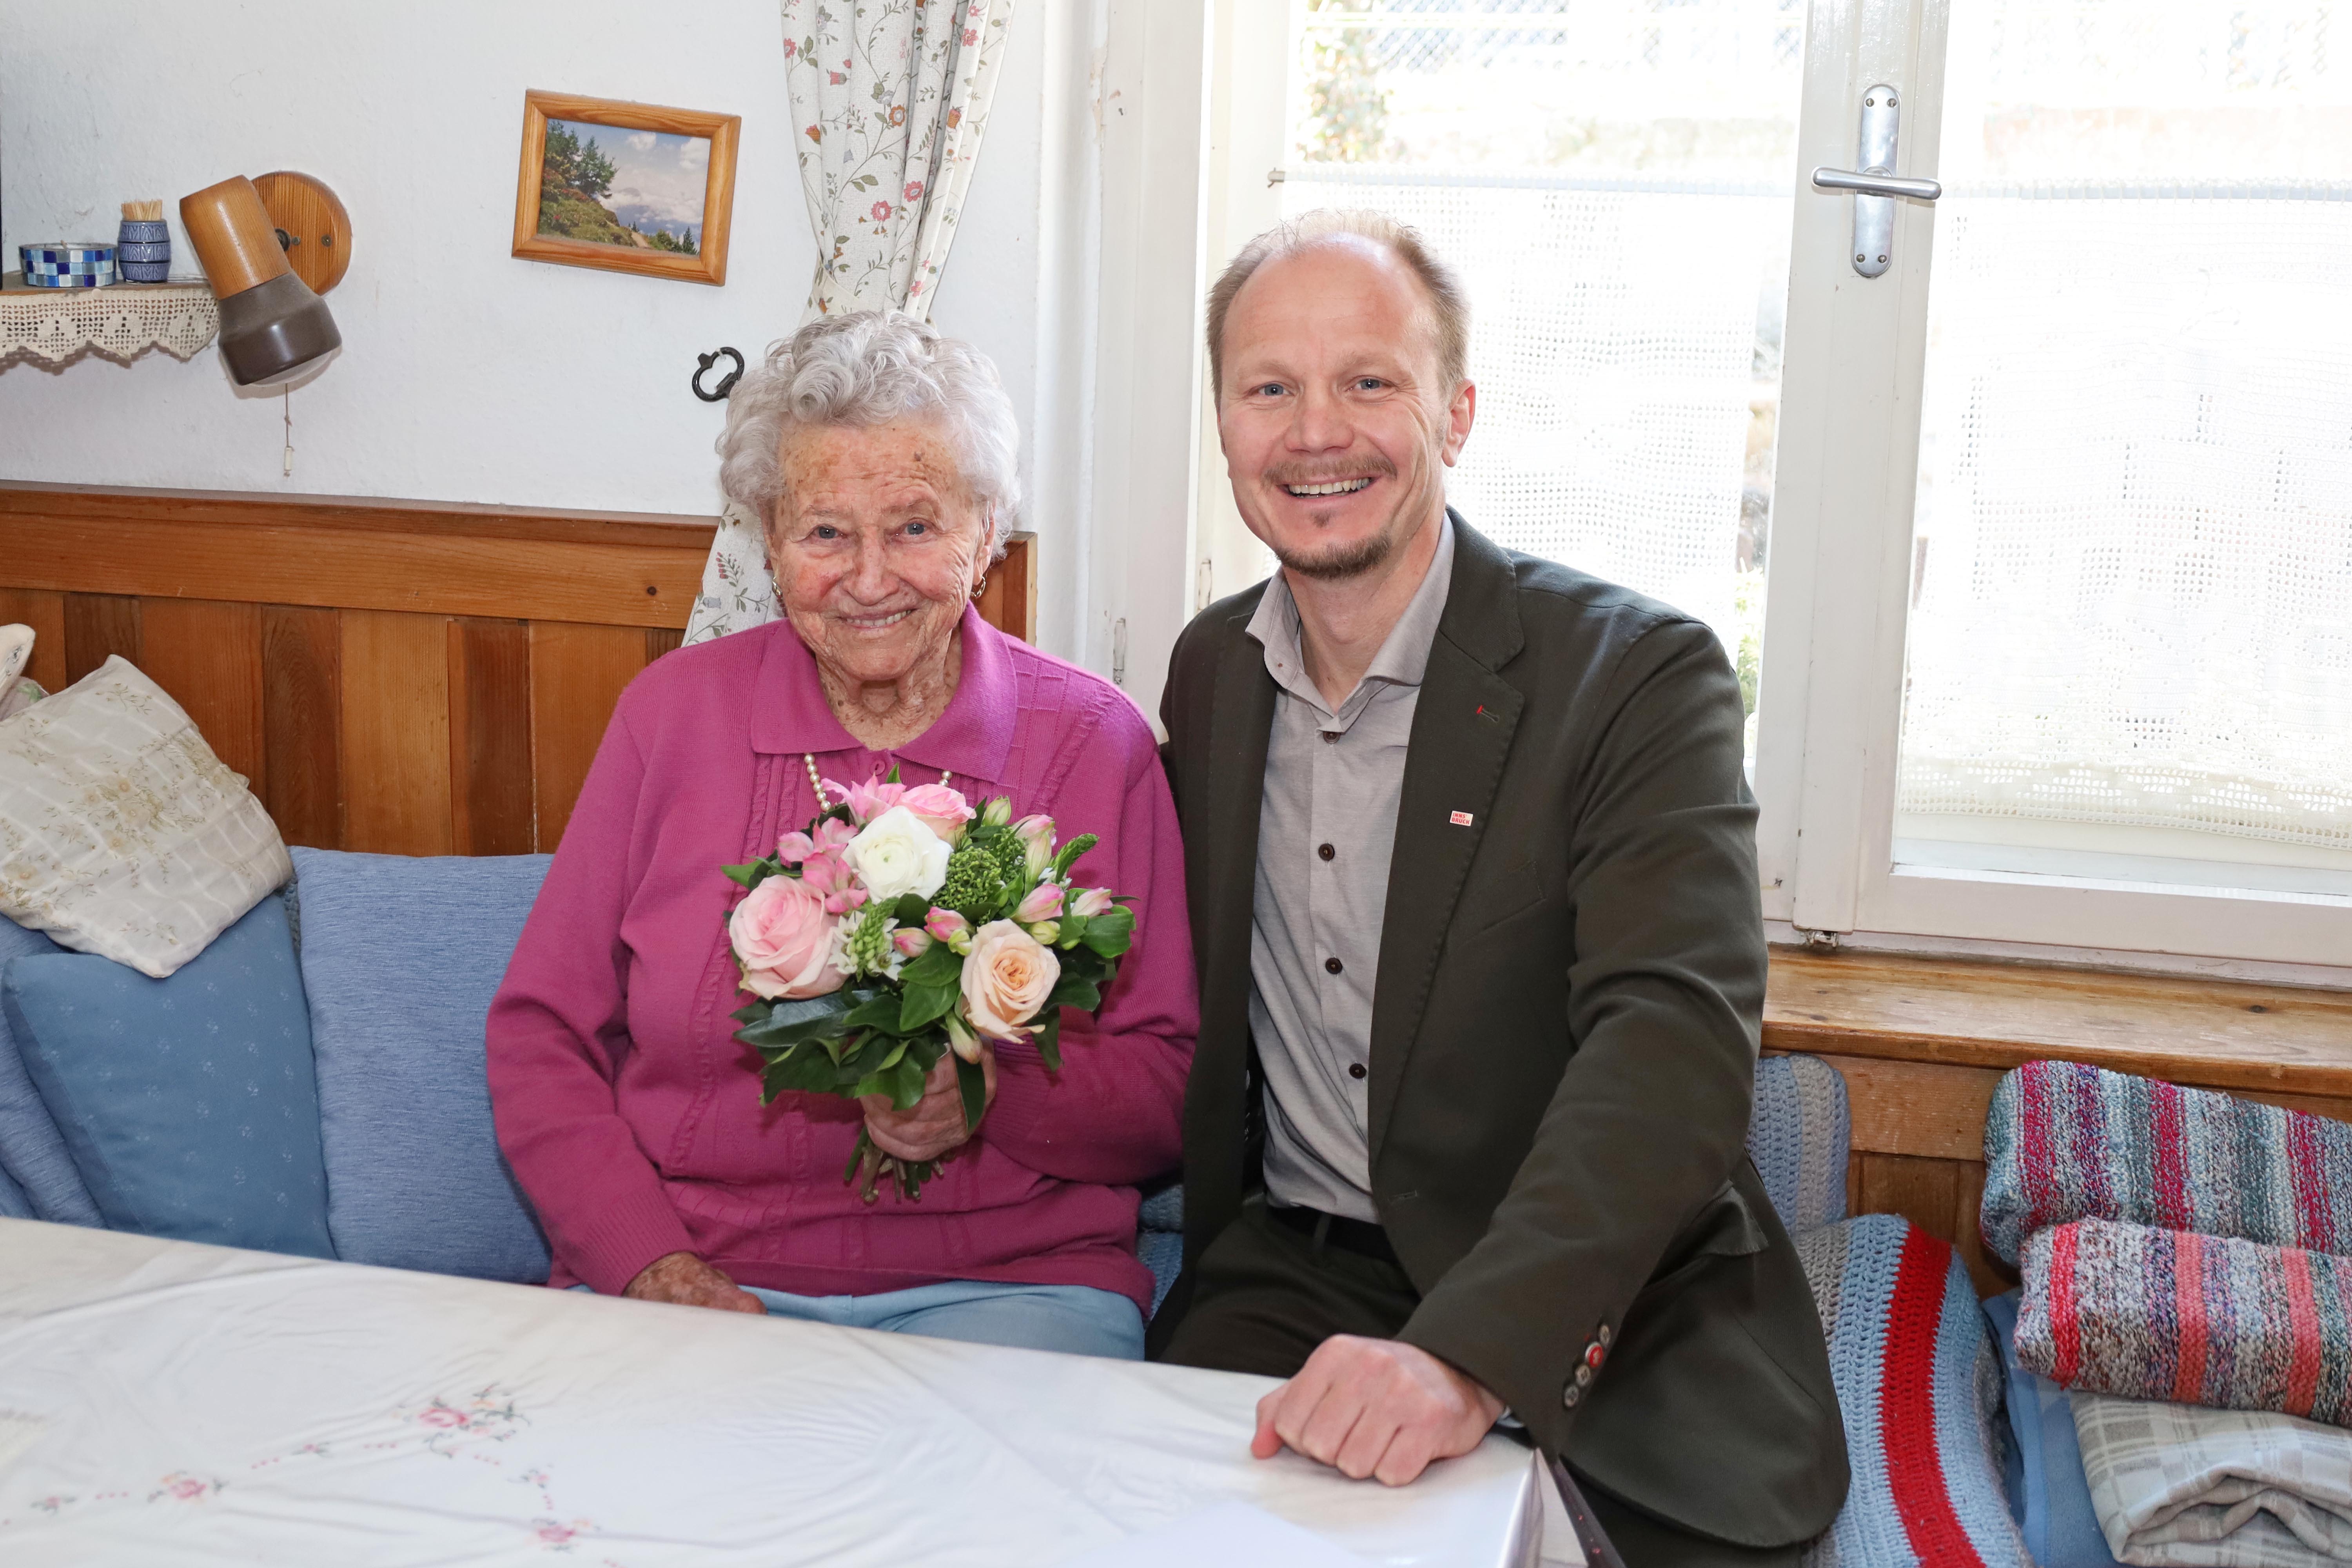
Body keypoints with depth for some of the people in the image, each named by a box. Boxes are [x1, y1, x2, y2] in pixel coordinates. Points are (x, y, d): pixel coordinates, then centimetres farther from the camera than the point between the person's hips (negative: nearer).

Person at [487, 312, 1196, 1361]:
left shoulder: (1092, 740, 2)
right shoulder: (676, 710, 6)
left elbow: (1167, 1093, 2)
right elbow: (540, 1038, 6)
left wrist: (995, 1096, -19)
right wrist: (648, 1264, -9)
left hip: (1002, 1282, -1)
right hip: (689, 1283, 2)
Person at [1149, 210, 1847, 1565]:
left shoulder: (1637, 675, -11)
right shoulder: (1209, 670, 8)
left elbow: (1674, 1043, -24)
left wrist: (1467, 1356, -37)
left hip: (1595, 1330, -3)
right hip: (1292, 1275, 3)